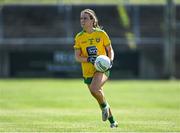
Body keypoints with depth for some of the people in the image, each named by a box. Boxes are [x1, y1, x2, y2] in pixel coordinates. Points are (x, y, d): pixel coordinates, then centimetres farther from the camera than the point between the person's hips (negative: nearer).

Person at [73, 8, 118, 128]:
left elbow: (110, 50, 5)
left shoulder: (101, 34, -3)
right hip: (88, 72, 4)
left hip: (102, 69, -4)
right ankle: (112, 121, 31)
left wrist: (110, 61, -13)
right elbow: (77, 57, 0)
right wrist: (89, 59, -18)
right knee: (99, 95, 12)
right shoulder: (79, 37, 2)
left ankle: (105, 106, -3)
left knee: (94, 89, -32)